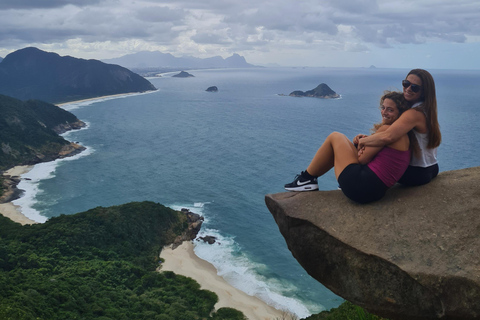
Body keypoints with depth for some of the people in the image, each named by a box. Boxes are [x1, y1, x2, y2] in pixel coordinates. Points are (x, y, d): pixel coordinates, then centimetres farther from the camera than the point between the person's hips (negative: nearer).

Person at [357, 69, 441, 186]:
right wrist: (369, 137, -5)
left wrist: (362, 141, -23)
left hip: (417, 174, -9)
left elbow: (387, 137, -40)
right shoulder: (426, 110, 6)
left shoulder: (414, 114, -26)